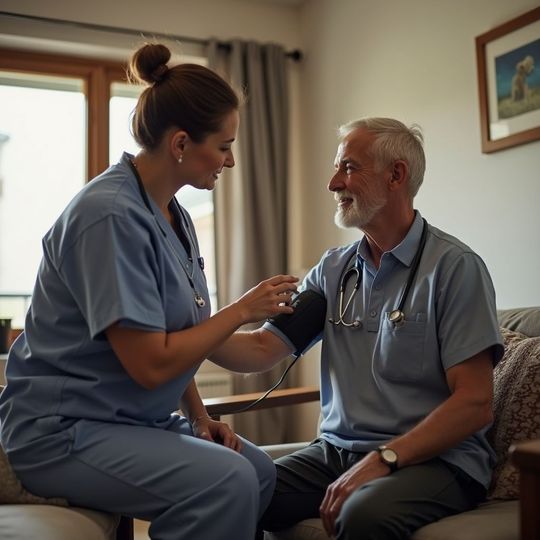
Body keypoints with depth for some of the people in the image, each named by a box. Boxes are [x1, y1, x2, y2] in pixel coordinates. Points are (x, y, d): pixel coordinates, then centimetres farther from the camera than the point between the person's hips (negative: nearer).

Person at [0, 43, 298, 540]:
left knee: (260, 471, 0)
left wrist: (199, 415, 1)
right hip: (63, 428, -9)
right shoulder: (110, 214, -23)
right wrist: (243, 309, -14)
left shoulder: (174, 215, 6)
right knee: (225, 481, -26)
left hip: (138, 419, 9)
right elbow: (150, 363, -24)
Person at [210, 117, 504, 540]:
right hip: (337, 450, 5)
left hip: (434, 458, -4)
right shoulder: (332, 270, 11)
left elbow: (475, 403, -12)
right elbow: (261, 350, 4)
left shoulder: (454, 267, -7)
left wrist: (383, 459, -20)